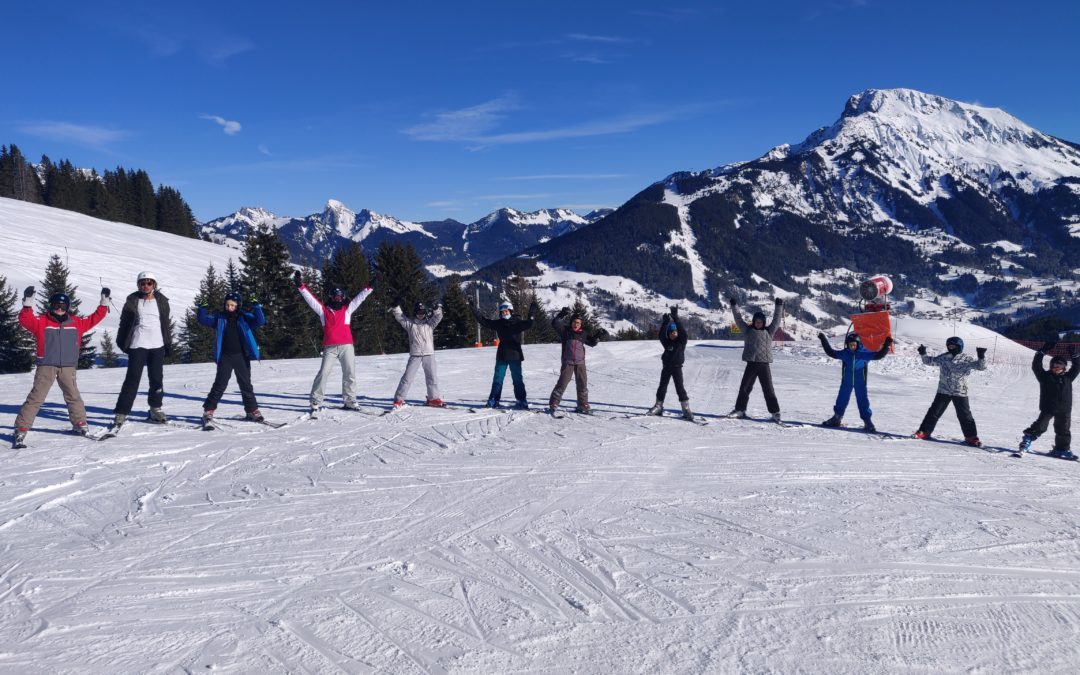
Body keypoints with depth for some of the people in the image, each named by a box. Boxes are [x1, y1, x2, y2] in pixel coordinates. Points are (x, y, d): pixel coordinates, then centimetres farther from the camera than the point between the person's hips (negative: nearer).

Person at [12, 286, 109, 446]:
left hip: (68, 367, 3)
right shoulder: (41, 321, 2)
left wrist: (104, 303, 12)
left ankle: (80, 424, 22)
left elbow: (93, 319, 16)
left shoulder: (76, 322, 11)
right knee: (36, 397, -4)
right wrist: (28, 303, -25)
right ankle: (21, 430, -1)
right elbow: (25, 320, -13)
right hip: (46, 366, -3)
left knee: (73, 396, 9)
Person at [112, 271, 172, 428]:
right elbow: (124, 322, 6)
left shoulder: (161, 301, 8)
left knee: (157, 378, 8)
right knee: (133, 378, -7)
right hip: (137, 344, -2)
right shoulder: (133, 300, 2)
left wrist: (168, 344, 11)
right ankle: (121, 413, -4)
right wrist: (122, 342, 3)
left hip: (157, 345, 3)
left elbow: (166, 323, 13)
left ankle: (155, 409, 22)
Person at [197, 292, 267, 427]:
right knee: (220, 384, -3)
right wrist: (202, 309, -16)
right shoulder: (219, 317, 3)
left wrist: (256, 307, -24)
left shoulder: (244, 318, -1)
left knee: (246, 384, 10)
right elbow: (204, 320, 2)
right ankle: (208, 411, 5)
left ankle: (252, 411, 21)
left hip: (241, 356, 0)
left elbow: (260, 322, -11)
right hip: (225, 357, 0)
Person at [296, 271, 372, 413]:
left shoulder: (347, 309, 13)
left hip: (347, 346, 2)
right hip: (330, 348, -2)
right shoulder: (323, 310, 10)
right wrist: (301, 286, -1)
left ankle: (349, 401, 13)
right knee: (323, 373, -9)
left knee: (350, 374, 4)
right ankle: (315, 402, -4)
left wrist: (370, 287, 7)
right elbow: (310, 298, 7)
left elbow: (360, 297, 13)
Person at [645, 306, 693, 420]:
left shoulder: (681, 341, -4)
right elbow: (662, 335, -13)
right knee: (662, 386, 9)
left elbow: (682, 331, -17)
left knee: (679, 387, -7)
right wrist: (665, 323, -23)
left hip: (677, 367, -3)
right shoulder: (667, 342, 2)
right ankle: (658, 406, 19)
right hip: (666, 367, 3)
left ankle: (686, 408, -4)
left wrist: (675, 318, -22)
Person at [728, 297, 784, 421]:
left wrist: (779, 306, 4)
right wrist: (734, 306, 8)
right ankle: (740, 410, 18)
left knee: (768, 390, 2)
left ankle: (775, 412, 8)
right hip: (751, 364, 1)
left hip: (764, 365, -1)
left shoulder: (769, 331, 7)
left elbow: (776, 320, 8)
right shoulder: (748, 330, 9)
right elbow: (738, 319, 10)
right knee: (744, 388, 7)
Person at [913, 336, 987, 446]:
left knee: (965, 415, 2)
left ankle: (971, 437, 11)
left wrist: (981, 357, -25)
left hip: (960, 392, -2)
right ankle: (924, 432, 11)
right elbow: (929, 361, 17)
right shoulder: (943, 357, 6)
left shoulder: (966, 359, -3)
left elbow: (980, 366, -7)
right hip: (943, 391, 2)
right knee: (934, 412, 4)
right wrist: (923, 354, 1)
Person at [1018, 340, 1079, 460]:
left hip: (1064, 410, 4)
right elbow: (1036, 366, -10)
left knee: (1063, 431, 10)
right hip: (1048, 408, -4)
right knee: (1040, 426, -10)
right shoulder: (1045, 376, -1)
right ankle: (1028, 439, 5)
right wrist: (1042, 352, -16)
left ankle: (1062, 449, 21)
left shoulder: (1067, 377, 11)